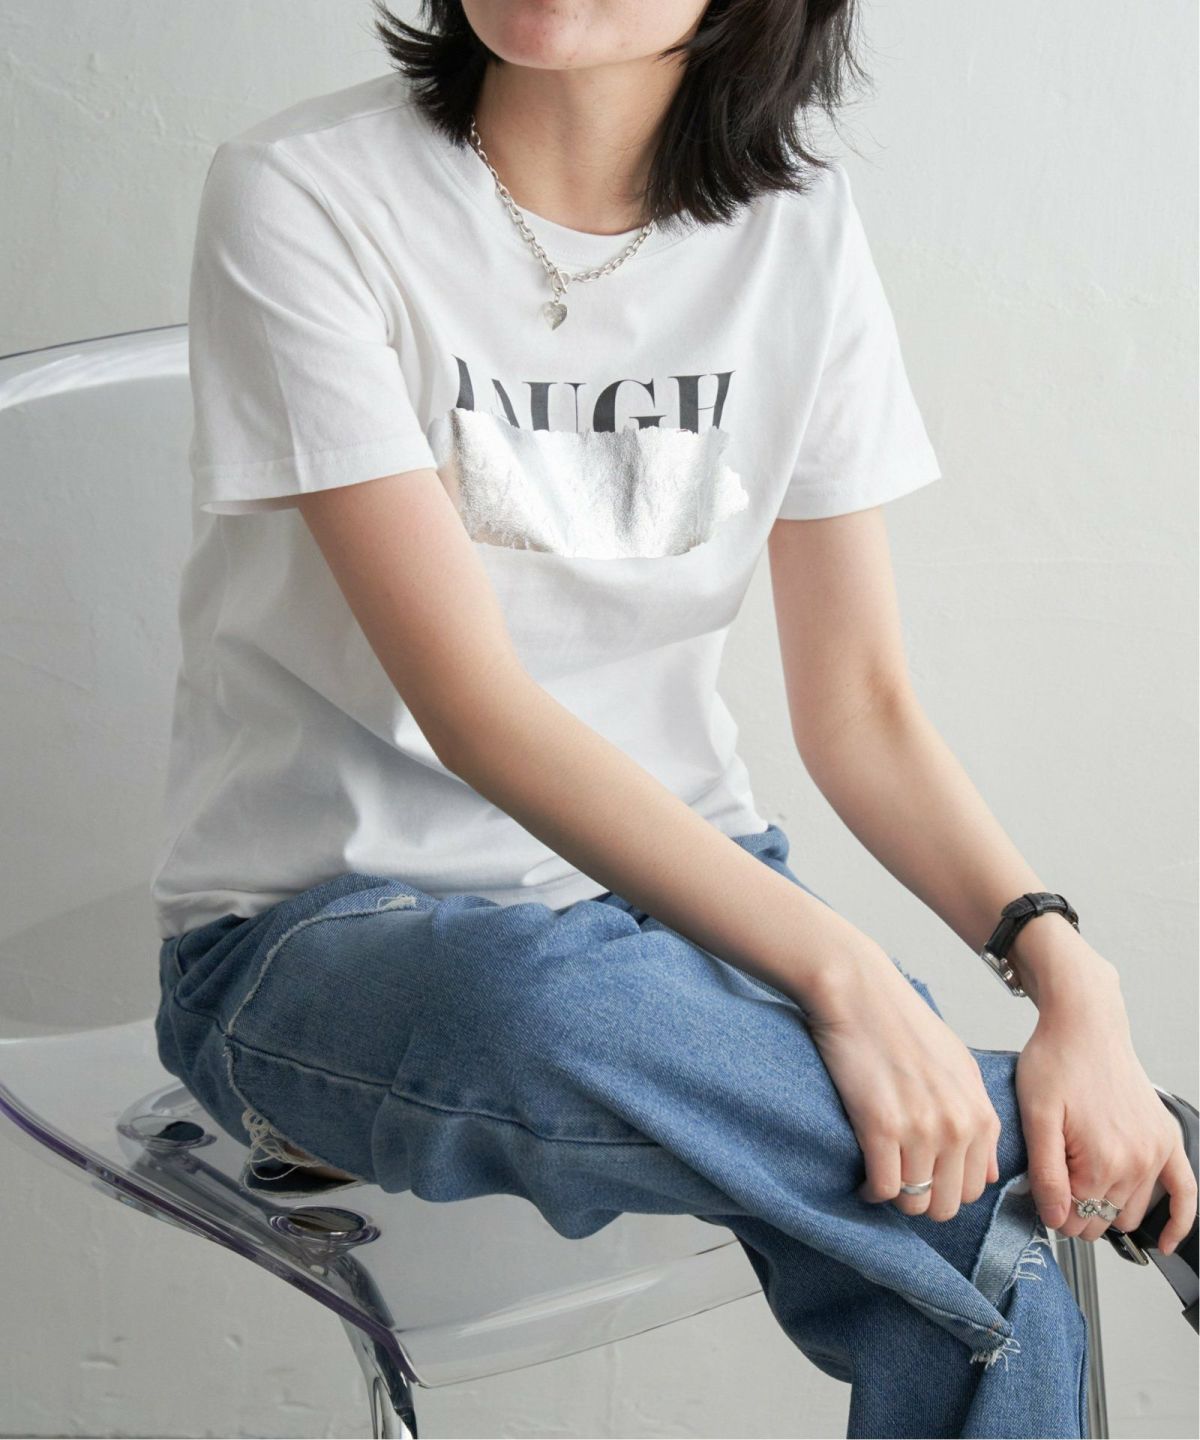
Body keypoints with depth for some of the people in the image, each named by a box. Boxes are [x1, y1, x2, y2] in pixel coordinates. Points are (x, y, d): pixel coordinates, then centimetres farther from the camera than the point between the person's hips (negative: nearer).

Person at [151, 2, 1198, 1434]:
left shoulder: (798, 225, 1)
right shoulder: (302, 195, -13)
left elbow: (859, 707, 2)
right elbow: (473, 705, -21)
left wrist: (1063, 964, -16)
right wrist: (838, 970, -31)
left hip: (678, 877, 3)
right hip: (329, 921, -2)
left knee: (985, 1317, -26)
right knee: (547, 1002, -39)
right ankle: (1059, 1156, -19)